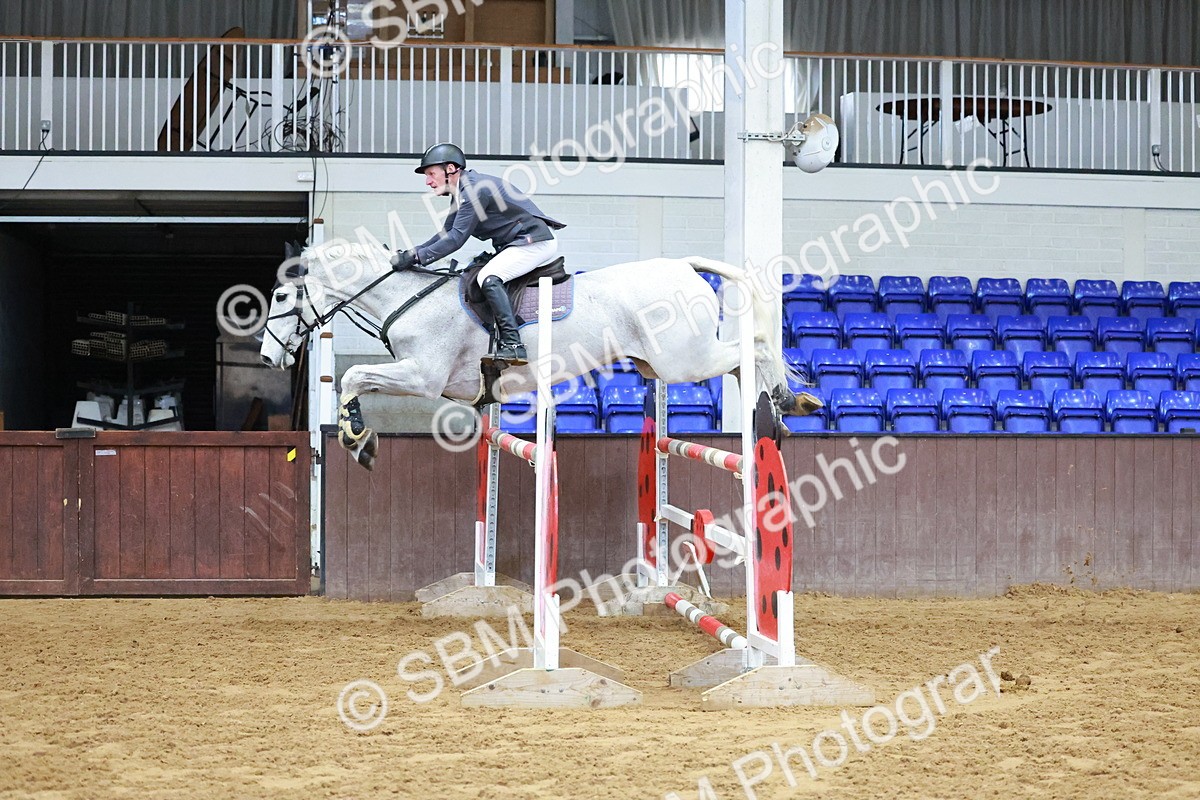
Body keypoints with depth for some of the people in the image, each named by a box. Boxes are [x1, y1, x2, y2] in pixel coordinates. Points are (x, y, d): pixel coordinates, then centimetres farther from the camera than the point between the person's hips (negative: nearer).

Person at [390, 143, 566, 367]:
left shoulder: (475, 190, -20)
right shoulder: (461, 192, 12)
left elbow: (456, 238, -23)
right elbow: (447, 233, 17)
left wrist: (416, 257, -21)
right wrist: (412, 253, 4)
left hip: (536, 242, -11)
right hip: (517, 244, 11)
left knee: (488, 278, -27)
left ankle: (512, 344, -33)